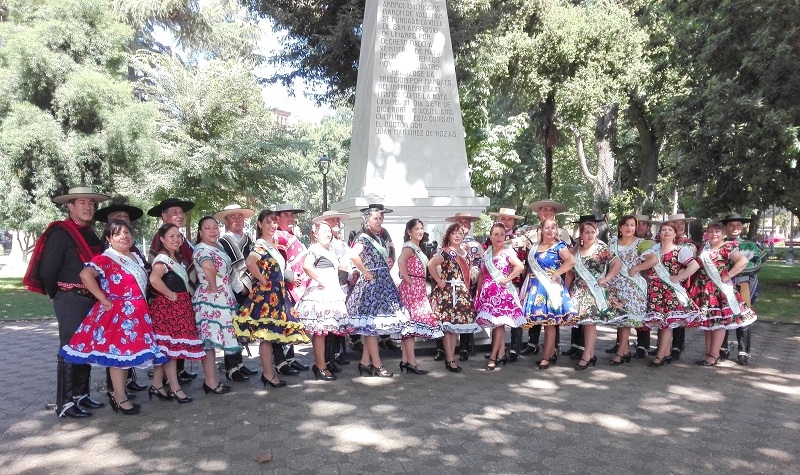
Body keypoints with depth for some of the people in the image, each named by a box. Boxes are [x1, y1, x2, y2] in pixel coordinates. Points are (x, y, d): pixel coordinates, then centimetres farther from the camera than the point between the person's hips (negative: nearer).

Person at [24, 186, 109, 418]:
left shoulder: (91, 235, 12)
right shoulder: (61, 233, -12)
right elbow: (47, 270, -14)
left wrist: (97, 296, 13)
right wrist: (56, 295, -2)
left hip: (91, 300, 8)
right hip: (71, 301, -8)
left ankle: (81, 395, 24)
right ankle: (65, 404, 4)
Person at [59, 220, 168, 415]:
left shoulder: (136, 258, 13)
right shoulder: (106, 259, -13)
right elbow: (85, 275, -29)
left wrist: (142, 306, 14)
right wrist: (103, 300, -23)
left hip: (136, 313, 8)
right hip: (117, 312, -8)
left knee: (129, 352, 13)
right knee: (119, 352, -3)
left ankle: (117, 392, 26)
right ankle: (120, 398, 5)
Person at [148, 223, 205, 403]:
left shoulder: (177, 258, 16)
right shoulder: (162, 259, -14)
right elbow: (154, 279, -32)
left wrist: (185, 295, 8)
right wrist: (170, 294, -21)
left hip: (180, 306, 9)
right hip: (167, 306, -9)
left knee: (165, 347, 12)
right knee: (171, 346, -4)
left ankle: (157, 385, 19)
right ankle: (175, 389, 2)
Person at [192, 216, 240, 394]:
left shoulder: (217, 248, 15)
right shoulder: (202, 249, -14)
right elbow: (208, 266, -37)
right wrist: (213, 286, -24)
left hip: (222, 299, 9)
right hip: (210, 300, -9)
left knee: (213, 340, 12)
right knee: (209, 340, -5)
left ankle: (212, 380, 19)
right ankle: (211, 382, 0)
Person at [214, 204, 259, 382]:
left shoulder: (248, 240, 14)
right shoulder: (222, 242, -6)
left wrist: (249, 286, 6)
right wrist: (239, 287, -10)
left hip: (247, 291, 6)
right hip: (231, 292, -6)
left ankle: (238, 363, 22)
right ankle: (231, 368, 5)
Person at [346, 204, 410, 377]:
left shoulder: (379, 238, 15)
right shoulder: (364, 238, -12)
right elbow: (353, 255, -32)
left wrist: (388, 263, 8)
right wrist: (366, 273, -23)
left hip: (383, 284, 9)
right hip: (371, 285, -9)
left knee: (372, 326, 11)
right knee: (373, 324, -2)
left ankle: (365, 362, 18)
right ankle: (377, 365, 4)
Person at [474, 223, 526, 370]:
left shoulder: (508, 252, -5)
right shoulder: (486, 253, 12)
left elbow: (520, 267, -19)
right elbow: (482, 275, 17)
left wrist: (507, 279, -15)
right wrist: (478, 292, 12)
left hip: (502, 292, -6)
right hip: (488, 293, 6)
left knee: (499, 323, -6)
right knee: (496, 324, 9)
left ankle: (493, 357, -3)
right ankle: (501, 354, 17)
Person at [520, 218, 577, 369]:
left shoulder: (559, 246, -5)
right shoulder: (534, 246, 12)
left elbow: (572, 261, -19)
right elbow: (530, 265, 20)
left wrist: (556, 273, -16)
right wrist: (531, 278, 6)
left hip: (551, 287, -6)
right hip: (536, 287, 6)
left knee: (550, 322, -2)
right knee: (543, 321, 9)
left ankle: (546, 357, 3)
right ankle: (552, 352, 22)